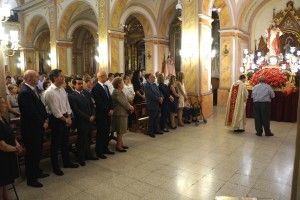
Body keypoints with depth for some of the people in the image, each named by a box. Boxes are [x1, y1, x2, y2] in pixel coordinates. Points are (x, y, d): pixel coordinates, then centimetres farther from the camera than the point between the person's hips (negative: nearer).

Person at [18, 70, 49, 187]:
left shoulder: (33, 89, 6)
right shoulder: (24, 92, -22)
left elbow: (40, 105, 12)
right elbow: (31, 112, -25)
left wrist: (45, 118, 0)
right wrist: (42, 123, -14)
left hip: (38, 127, 9)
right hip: (31, 129, -9)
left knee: (38, 151, 21)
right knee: (31, 153, 6)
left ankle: (37, 172, 39)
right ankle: (31, 179, 22)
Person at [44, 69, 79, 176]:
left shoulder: (62, 89, 7)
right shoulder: (50, 92, -17)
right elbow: (55, 110, -18)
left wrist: (69, 117, 1)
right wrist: (65, 119, -11)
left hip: (65, 118, 8)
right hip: (56, 119, -7)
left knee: (65, 142, 18)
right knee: (55, 144, 5)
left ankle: (67, 162, 33)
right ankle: (55, 167, 20)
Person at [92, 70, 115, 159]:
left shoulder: (106, 86, 14)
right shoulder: (96, 88, -14)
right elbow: (99, 103, -18)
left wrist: (111, 109, 1)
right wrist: (107, 111, -13)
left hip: (108, 113, 8)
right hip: (101, 115, -8)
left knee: (107, 132, 14)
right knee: (101, 133, 2)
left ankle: (105, 149, 28)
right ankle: (99, 152, 14)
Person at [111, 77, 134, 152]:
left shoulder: (121, 92, 12)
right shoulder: (116, 93, -19)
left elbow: (125, 101, 13)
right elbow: (123, 103, -20)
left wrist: (130, 107, -2)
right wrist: (130, 107, -7)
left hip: (123, 113, 10)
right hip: (119, 114, -10)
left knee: (121, 131, 17)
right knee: (120, 131, -2)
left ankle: (121, 144, 27)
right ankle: (118, 146, 7)